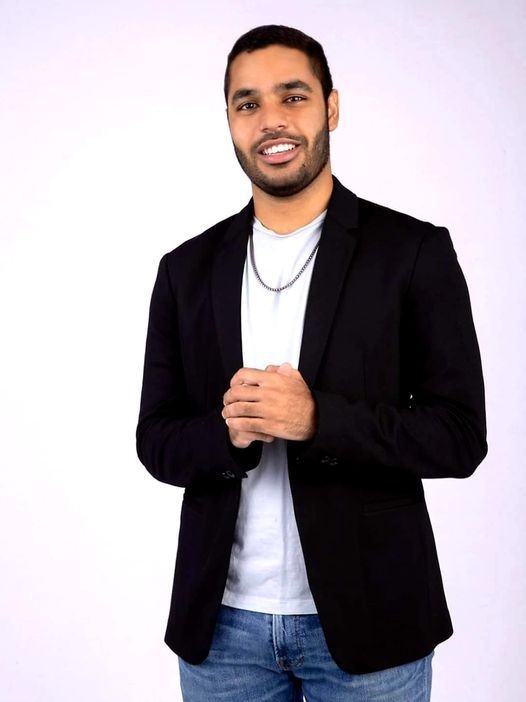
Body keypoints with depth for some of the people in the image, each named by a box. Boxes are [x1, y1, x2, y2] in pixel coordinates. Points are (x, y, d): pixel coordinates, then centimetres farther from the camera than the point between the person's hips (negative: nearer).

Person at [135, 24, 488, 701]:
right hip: (221, 621, 3)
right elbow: (156, 440, 5)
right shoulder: (187, 270, 4)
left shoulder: (414, 252, -6)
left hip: (363, 620, -2)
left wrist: (317, 418, -23)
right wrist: (227, 433, -17)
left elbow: (461, 435, -9)